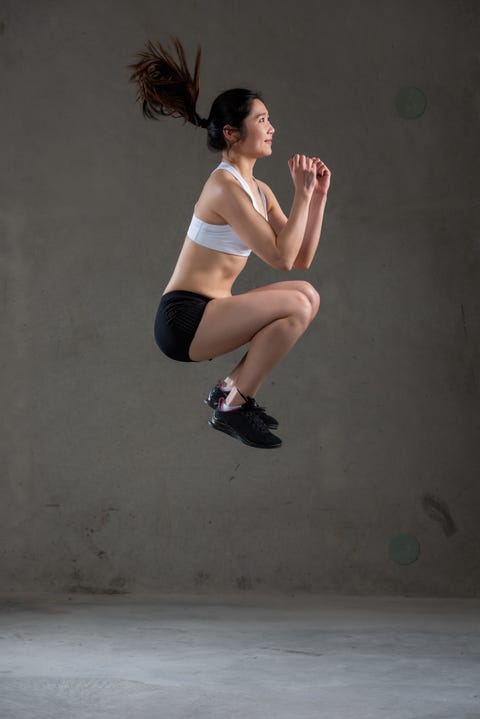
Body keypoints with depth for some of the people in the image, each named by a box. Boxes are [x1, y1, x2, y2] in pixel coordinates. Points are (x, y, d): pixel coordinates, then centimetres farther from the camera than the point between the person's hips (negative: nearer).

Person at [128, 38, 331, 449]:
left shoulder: (258, 190, 12)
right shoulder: (225, 186, -17)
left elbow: (302, 259, 9)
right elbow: (281, 258, -21)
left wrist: (318, 196, 2)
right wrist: (302, 194, -15)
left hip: (210, 313, 9)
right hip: (183, 318, -9)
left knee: (308, 295, 4)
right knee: (296, 303, -20)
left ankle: (232, 388, 7)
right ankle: (232, 408, -10)